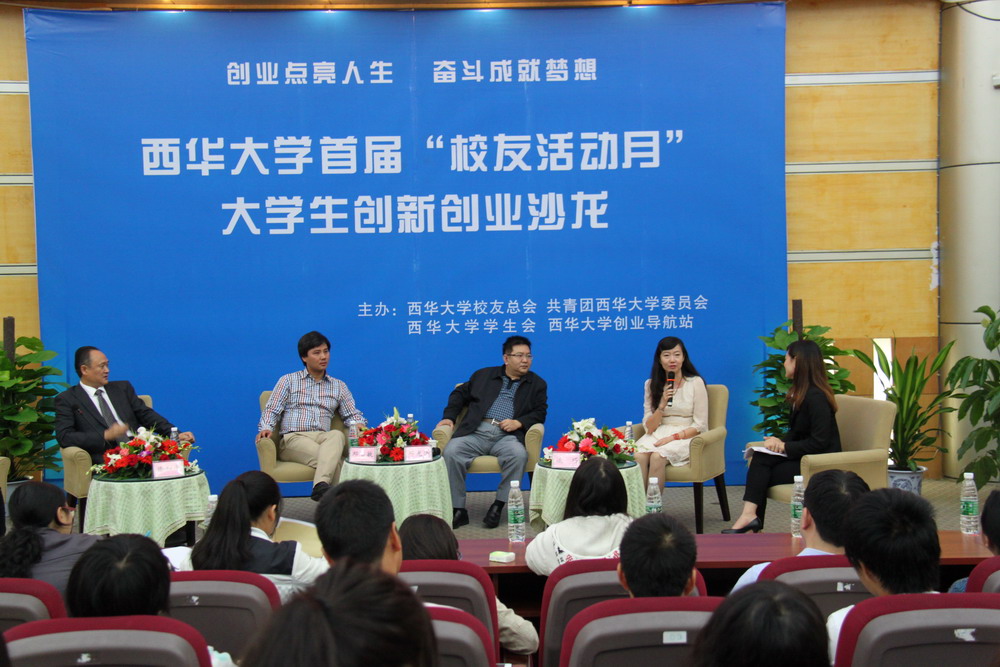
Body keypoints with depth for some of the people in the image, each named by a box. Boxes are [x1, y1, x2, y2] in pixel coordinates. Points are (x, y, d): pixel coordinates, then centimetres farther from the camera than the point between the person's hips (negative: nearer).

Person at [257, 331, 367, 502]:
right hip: (293, 439, -2)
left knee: (337, 435, -40)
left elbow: (352, 414, 19)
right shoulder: (288, 381, 17)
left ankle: (321, 486, -57)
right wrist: (266, 428, -12)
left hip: (323, 439, 2)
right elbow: (272, 410, 10)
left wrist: (358, 425, -6)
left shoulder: (338, 386, 24)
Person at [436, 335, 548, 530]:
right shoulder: (483, 375, 23)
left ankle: (498, 505, -22)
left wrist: (519, 422, -9)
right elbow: (460, 394, 24)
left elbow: (540, 412, 9)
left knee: (519, 455, -36)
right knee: (451, 452, -28)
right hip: (476, 432, 1)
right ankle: (458, 510, -23)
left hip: (507, 435, -1)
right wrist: (449, 417, 7)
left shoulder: (537, 384, 20)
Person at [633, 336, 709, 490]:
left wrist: (673, 437, -16)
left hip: (686, 437, -3)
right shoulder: (651, 385, 9)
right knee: (638, 456, -30)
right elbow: (649, 427, 4)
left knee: (657, 456, -33)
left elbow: (699, 426, -3)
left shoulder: (696, 383, -1)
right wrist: (662, 406, -13)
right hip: (657, 435, 3)